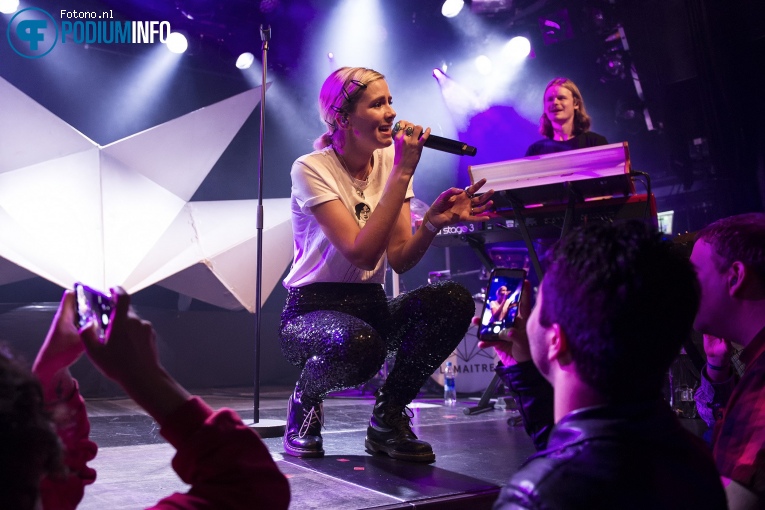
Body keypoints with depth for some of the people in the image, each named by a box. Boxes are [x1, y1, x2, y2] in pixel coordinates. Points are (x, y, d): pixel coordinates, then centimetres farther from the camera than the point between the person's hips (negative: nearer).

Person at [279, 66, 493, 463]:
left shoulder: (391, 161, 3)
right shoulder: (311, 169, -12)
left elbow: (400, 260, -5)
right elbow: (361, 253, -26)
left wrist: (434, 222, -25)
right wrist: (403, 172, -25)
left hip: (371, 307, 5)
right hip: (313, 308, -5)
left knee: (454, 300, -24)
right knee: (359, 342, -40)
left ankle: (388, 417, -3)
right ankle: (305, 400, -1)